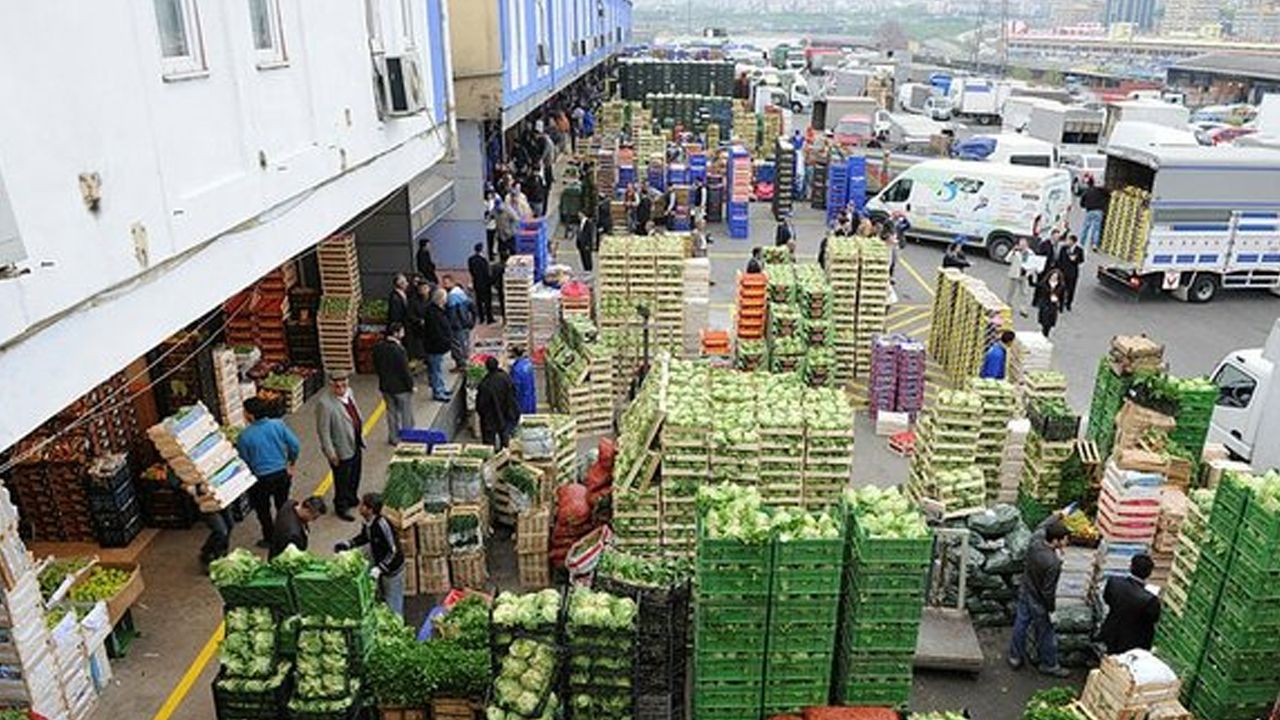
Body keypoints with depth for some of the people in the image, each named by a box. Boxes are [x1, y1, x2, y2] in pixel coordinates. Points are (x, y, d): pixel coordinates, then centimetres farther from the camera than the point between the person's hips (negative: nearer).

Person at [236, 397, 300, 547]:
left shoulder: (245, 436, -19)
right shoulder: (278, 424, -12)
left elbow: (244, 461, -9)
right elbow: (295, 445, -7)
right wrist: (291, 464, 9)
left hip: (262, 478, -3)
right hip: (282, 473, 4)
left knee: (262, 509, 19)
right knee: (283, 505, 23)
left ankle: (269, 539, 31)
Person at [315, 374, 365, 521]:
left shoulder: (349, 392, -3)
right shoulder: (325, 403, -28)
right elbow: (323, 431, -22)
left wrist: (361, 437, 16)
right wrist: (330, 453, -19)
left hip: (356, 445, 8)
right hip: (342, 450, -8)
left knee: (355, 476, 26)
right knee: (342, 480, 11)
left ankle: (352, 499, 49)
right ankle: (341, 507, 33)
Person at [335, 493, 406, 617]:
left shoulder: (382, 525, -32)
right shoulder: (368, 523, -6)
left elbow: (394, 551, -29)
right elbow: (364, 537, 16)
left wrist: (379, 569, -29)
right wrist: (347, 545, 3)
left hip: (392, 569, -8)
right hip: (380, 566, 8)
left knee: (393, 605, 6)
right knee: (384, 601, 24)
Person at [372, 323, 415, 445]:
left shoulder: (378, 347, -3)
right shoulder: (398, 349, -26)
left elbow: (376, 367, 9)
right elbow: (404, 370, -21)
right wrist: (411, 385, -9)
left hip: (385, 386, 7)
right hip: (401, 387, -7)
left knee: (391, 412, 19)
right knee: (406, 414, 9)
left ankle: (393, 437, 28)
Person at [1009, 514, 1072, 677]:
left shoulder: (1035, 540, -19)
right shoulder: (1052, 563, -37)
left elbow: (1042, 526, 7)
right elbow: (1048, 591, -25)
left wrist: (1056, 517, 22)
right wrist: (1052, 608, -8)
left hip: (1024, 592, 7)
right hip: (1038, 601, -7)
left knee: (1020, 624, 21)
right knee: (1045, 633, 15)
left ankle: (1015, 657, 38)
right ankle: (1049, 665, 36)